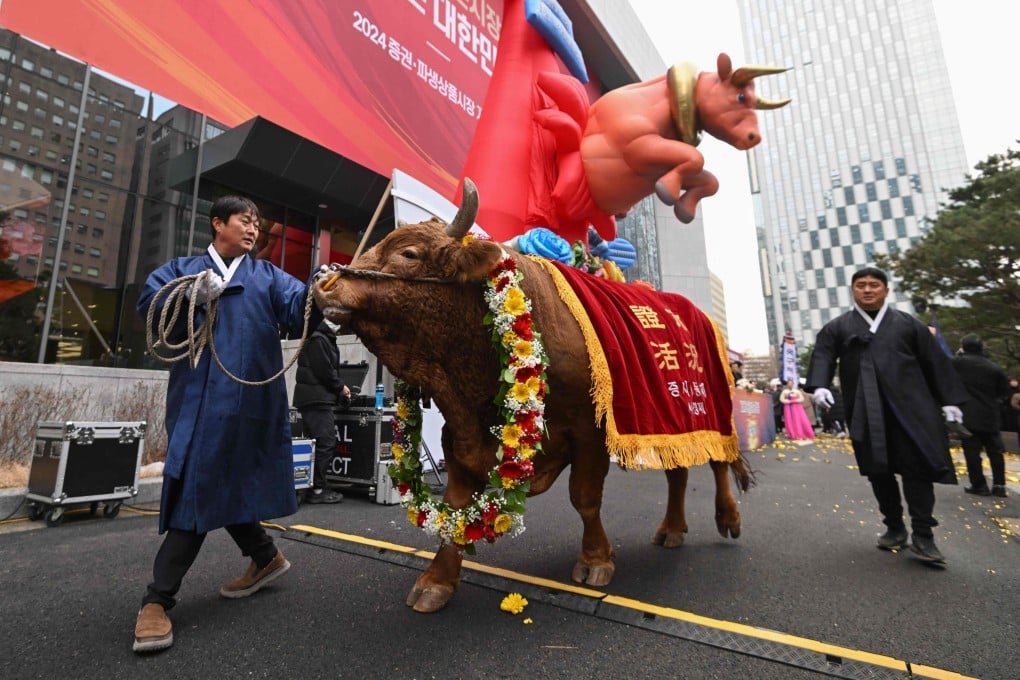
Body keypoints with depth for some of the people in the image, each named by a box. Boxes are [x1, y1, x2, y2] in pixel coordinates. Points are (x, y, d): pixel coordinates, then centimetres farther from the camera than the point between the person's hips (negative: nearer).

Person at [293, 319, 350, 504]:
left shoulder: (326, 340, 21)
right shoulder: (318, 340, -11)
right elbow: (324, 371, -17)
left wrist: (339, 389, 10)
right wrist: (341, 387, -5)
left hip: (321, 400, 10)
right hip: (317, 399, -10)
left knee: (326, 443, 11)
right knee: (325, 443, -9)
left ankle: (316, 487, 17)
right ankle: (317, 490, -3)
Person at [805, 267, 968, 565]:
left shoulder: (907, 323, 12)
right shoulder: (837, 327, 9)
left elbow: (934, 361, 12)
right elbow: (823, 357, -4)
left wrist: (949, 399, 6)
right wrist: (819, 385, -22)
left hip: (909, 407, 0)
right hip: (866, 411, 0)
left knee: (918, 466, -3)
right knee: (878, 471, 6)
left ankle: (922, 535, 7)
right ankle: (895, 527, 20)